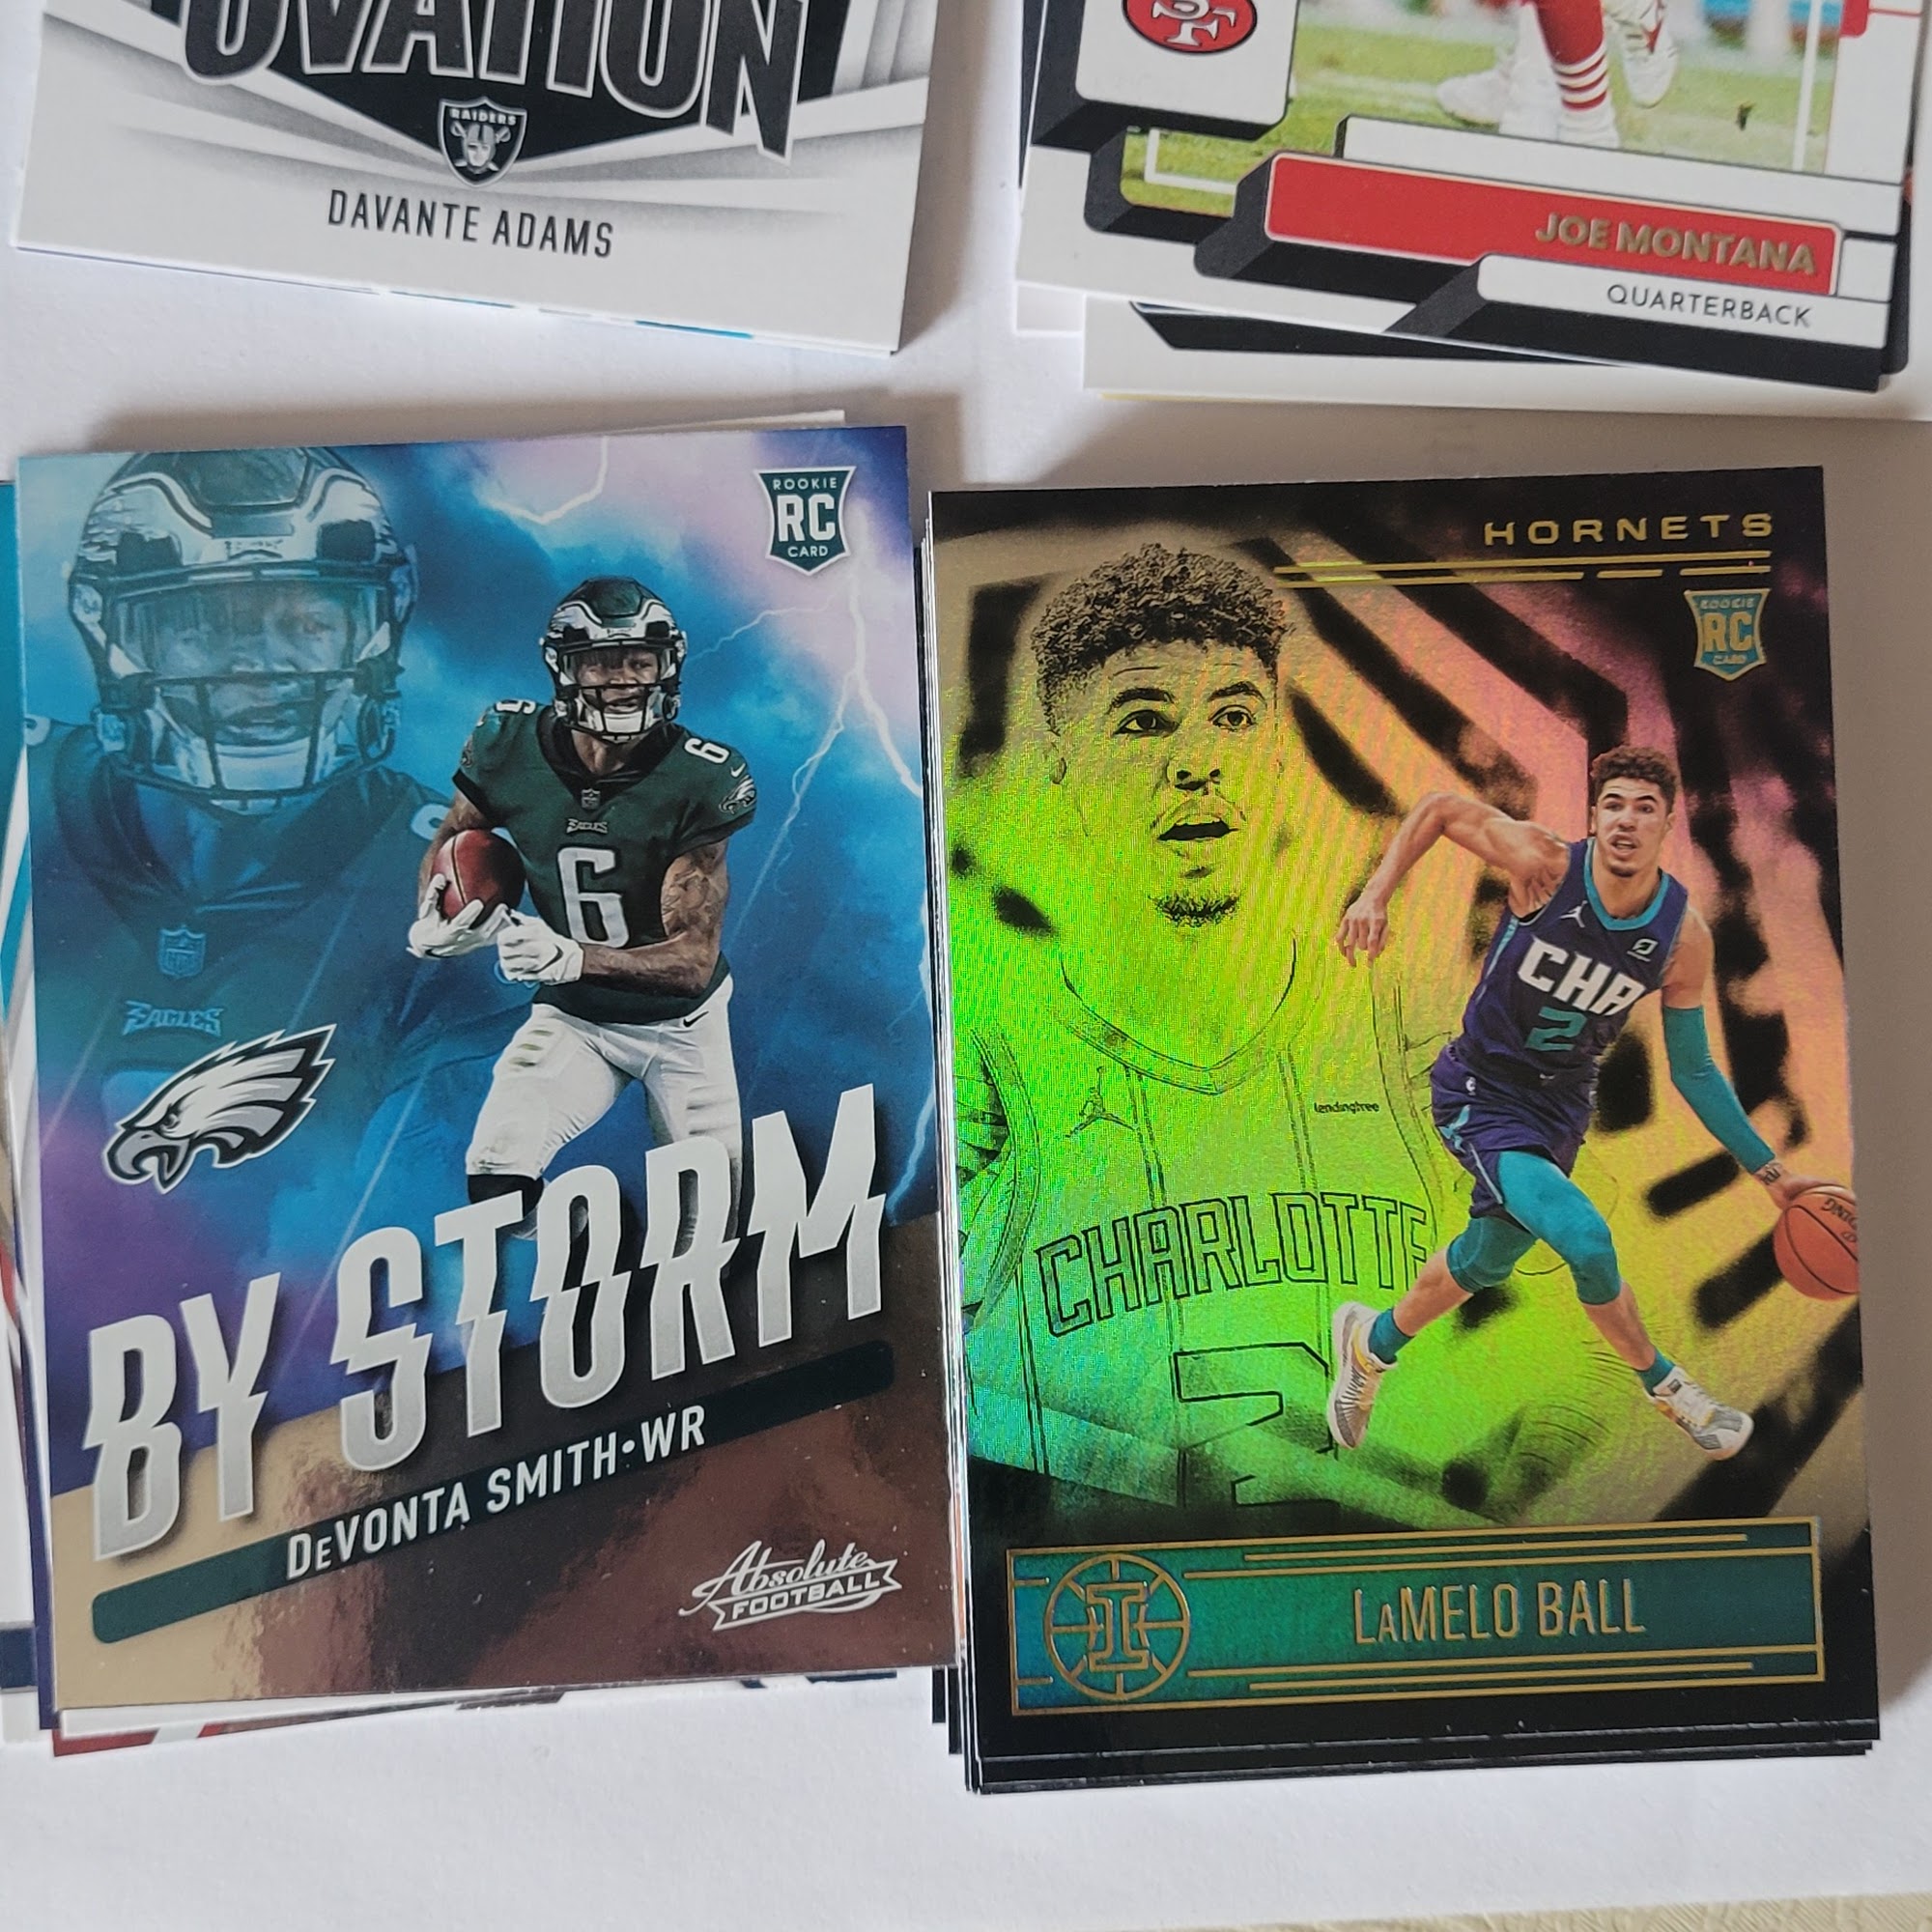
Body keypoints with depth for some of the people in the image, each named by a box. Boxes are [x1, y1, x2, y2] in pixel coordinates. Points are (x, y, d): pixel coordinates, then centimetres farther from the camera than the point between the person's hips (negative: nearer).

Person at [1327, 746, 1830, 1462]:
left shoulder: (1684, 935, -11)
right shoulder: (1542, 862, -21)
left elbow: (1693, 1070, 1)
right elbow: (1440, 807, -5)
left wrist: (1768, 1169, -1)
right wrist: (1375, 895, -16)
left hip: (1562, 1104, 5)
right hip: (1480, 1091, -4)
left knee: (1486, 1259, 17)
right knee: (1586, 1240, -23)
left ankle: (1373, 1342, 45)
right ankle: (1662, 1383, 6)